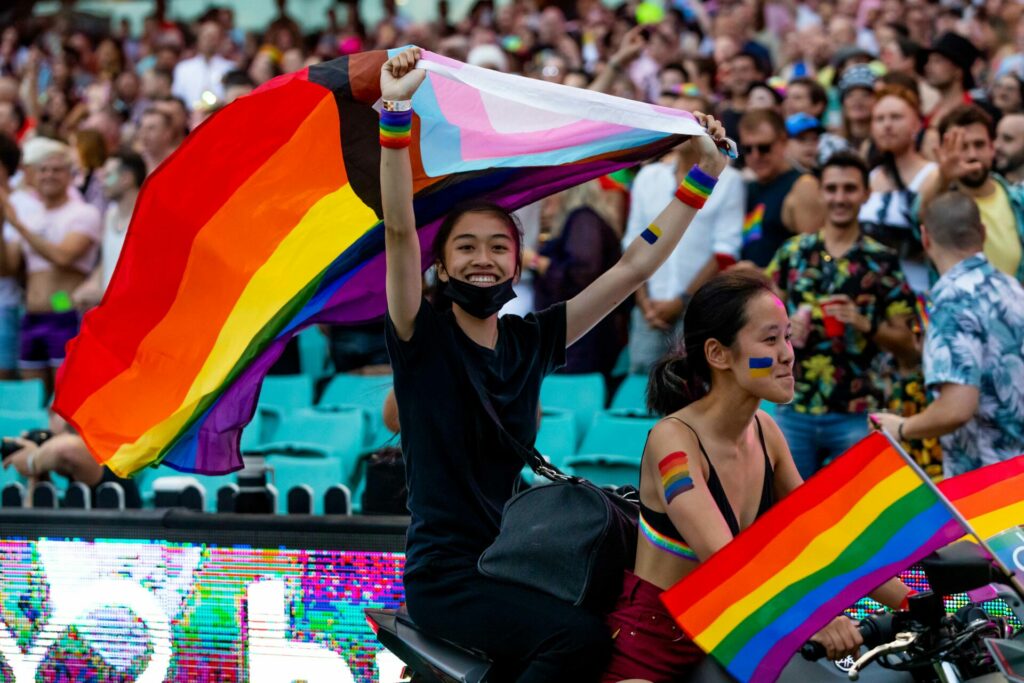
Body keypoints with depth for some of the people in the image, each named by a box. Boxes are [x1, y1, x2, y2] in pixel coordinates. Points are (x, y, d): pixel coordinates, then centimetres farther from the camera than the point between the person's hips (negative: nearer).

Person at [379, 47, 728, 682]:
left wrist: (704, 176, 9)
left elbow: (633, 267, 12)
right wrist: (395, 113, -29)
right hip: (445, 575, -6)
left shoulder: (532, 340, 10)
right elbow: (400, 230, -17)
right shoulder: (424, 337, -2)